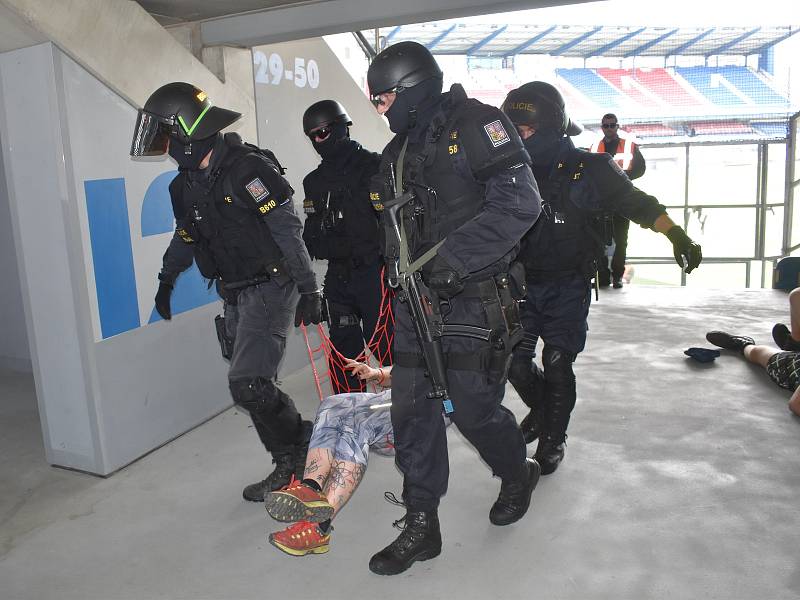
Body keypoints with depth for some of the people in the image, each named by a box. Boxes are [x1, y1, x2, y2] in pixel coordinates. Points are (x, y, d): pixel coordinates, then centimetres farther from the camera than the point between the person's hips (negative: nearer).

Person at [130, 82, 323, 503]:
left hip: (272, 286, -9)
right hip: (240, 294, 9)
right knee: (253, 385, 10)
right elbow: (186, 238, 23)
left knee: (247, 383, -14)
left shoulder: (247, 168, -16)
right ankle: (292, 461, 24)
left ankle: (298, 452, 8)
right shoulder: (185, 185, 9)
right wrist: (166, 282, 29)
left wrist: (308, 289, -19)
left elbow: (288, 231, -18)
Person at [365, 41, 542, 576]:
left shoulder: (476, 124, -7)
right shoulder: (397, 153, 16)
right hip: (417, 299, 7)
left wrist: (450, 260, -21)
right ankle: (421, 527, 18)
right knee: (411, 408, 4)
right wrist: (398, 273, 16)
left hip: (473, 300, -7)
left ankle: (519, 475, 33)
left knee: (473, 408, 0)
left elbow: (518, 204, -18)